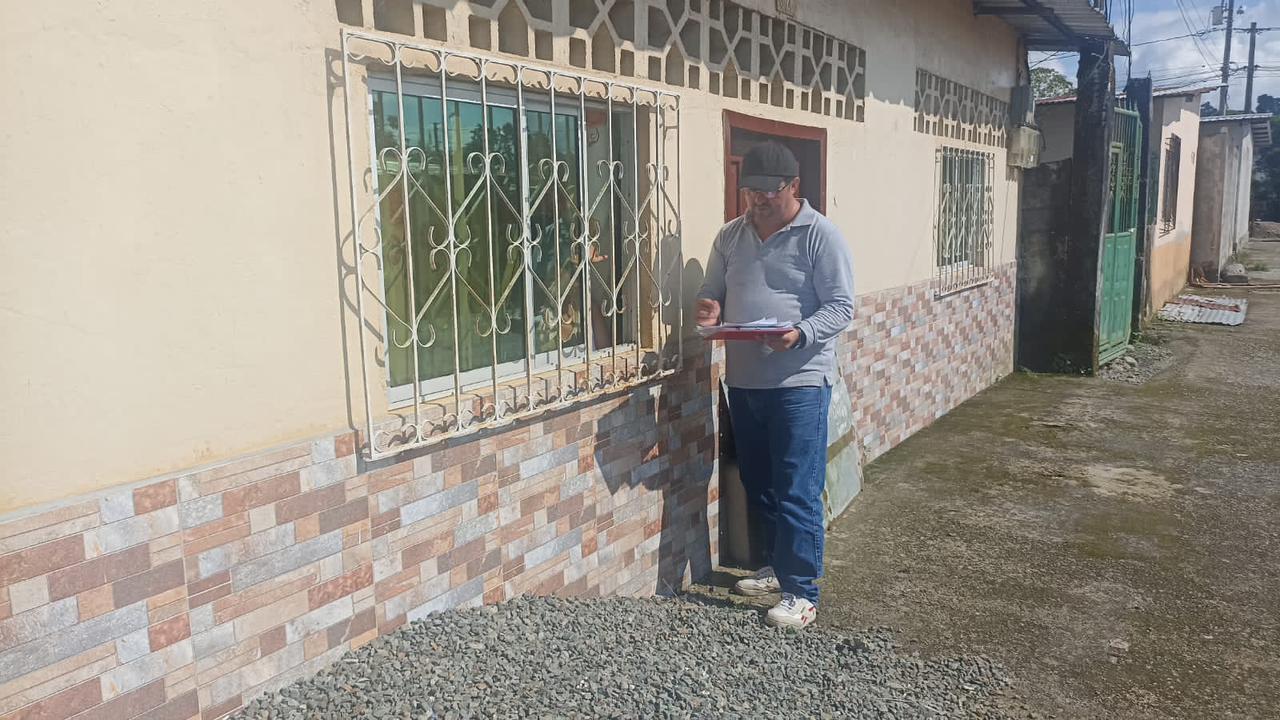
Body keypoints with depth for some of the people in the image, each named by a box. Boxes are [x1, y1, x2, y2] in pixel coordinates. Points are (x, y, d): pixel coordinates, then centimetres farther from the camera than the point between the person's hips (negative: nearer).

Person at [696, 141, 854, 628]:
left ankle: (801, 592, 5)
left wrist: (800, 333, -27)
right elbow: (712, 291, 19)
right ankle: (777, 566, 33)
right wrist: (709, 308, -4)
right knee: (757, 484, 16)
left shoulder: (821, 235, -6)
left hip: (799, 381, -6)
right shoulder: (731, 235, 11)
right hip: (742, 381, 6)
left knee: (797, 492, -4)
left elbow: (841, 307, -9)